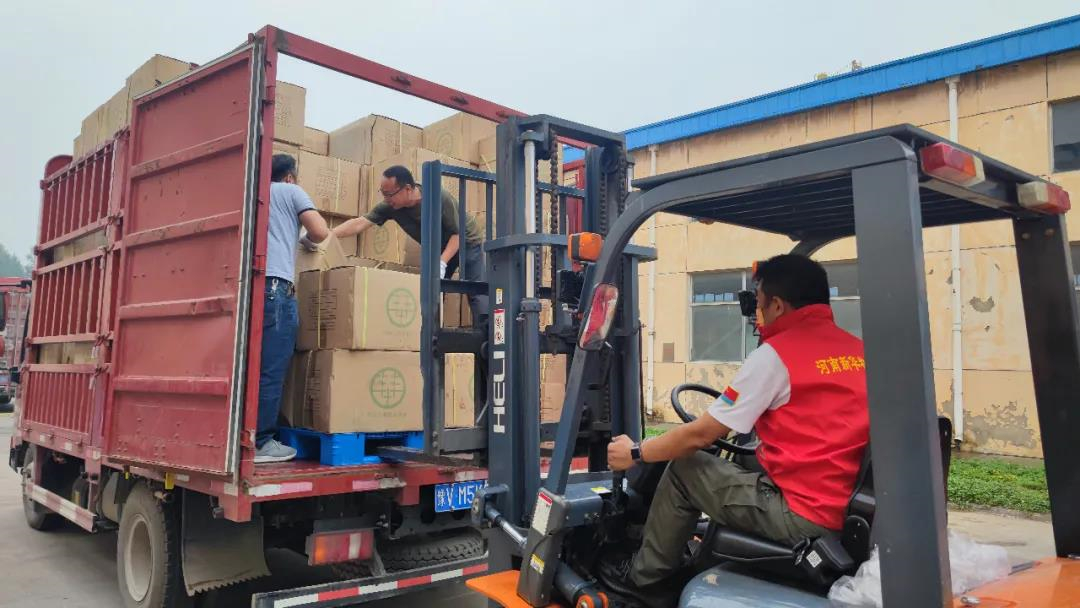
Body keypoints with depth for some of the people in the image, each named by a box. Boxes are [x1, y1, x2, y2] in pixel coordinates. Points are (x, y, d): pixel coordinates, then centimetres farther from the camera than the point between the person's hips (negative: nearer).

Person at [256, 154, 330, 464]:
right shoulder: (291, 191, 11)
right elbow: (321, 232, -1)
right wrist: (307, 238, 21)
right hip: (274, 285, -7)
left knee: (254, 368, 11)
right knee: (271, 369, -4)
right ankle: (260, 443, -3)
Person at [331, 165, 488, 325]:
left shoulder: (440, 198, -31)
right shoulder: (390, 207, -19)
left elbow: (457, 234, -24)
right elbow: (359, 223, -23)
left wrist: (442, 263, -35)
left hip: (467, 242, -5)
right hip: (439, 249, 5)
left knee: (477, 294, -12)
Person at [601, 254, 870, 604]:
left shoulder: (775, 353, -11)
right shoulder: (860, 351, 8)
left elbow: (700, 435, -7)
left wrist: (635, 453, 7)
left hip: (803, 516, -7)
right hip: (853, 511, 7)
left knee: (684, 467, 8)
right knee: (738, 473, 26)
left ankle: (644, 576, 22)